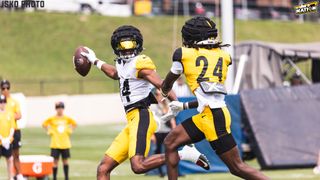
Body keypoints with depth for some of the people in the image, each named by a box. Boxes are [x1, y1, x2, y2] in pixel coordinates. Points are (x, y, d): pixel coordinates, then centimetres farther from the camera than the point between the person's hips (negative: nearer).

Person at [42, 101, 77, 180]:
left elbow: (74, 124, 19)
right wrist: (49, 131, 1)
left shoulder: (67, 118, 3)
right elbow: (44, 124, 9)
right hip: (55, 144, -2)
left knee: (65, 160, 6)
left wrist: (70, 131, 7)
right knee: (55, 161, -1)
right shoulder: (52, 119, -3)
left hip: (65, 143, 2)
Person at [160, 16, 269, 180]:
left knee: (237, 167, -2)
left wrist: (164, 92, 44)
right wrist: (184, 106, 31)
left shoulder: (183, 54, 0)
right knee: (170, 143, 17)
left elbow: (166, 86, 20)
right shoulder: (222, 56, 15)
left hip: (212, 117, -7)